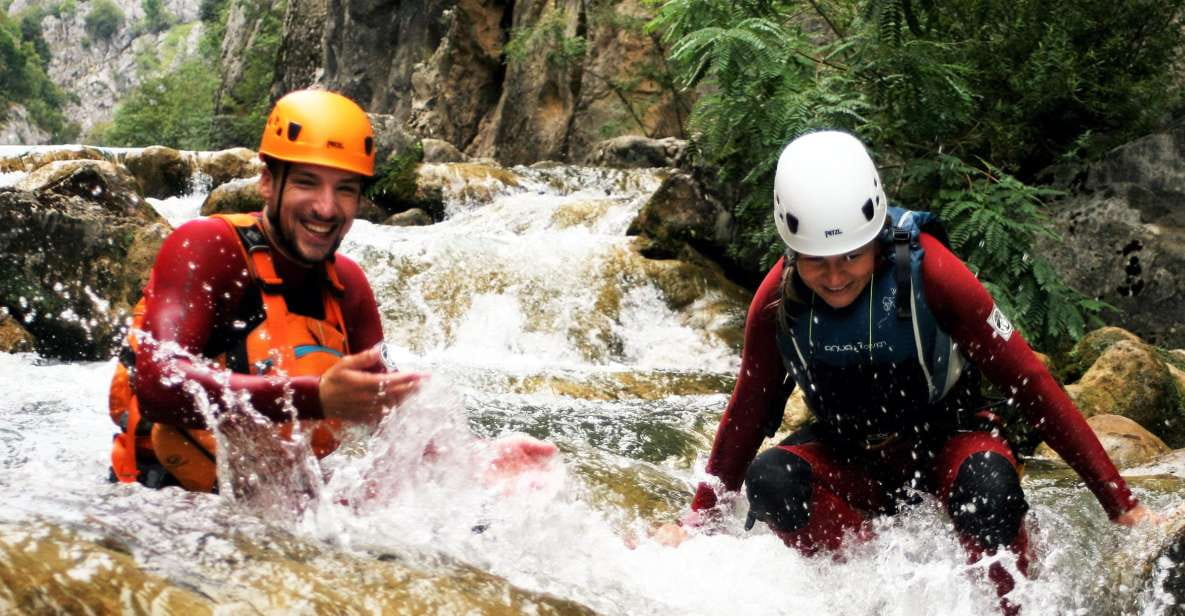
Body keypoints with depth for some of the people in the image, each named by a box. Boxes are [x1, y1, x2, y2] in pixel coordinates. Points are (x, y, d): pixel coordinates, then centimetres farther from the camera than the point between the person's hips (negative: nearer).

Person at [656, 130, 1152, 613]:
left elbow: (1026, 379, -22)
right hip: (848, 453, 3)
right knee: (769, 481, -29)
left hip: (946, 435, -2)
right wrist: (695, 521, 0)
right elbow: (748, 412, -1)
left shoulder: (927, 271, -25)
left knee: (989, 488, -36)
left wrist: (1121, 503, -24)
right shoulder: (777, 300, -16)